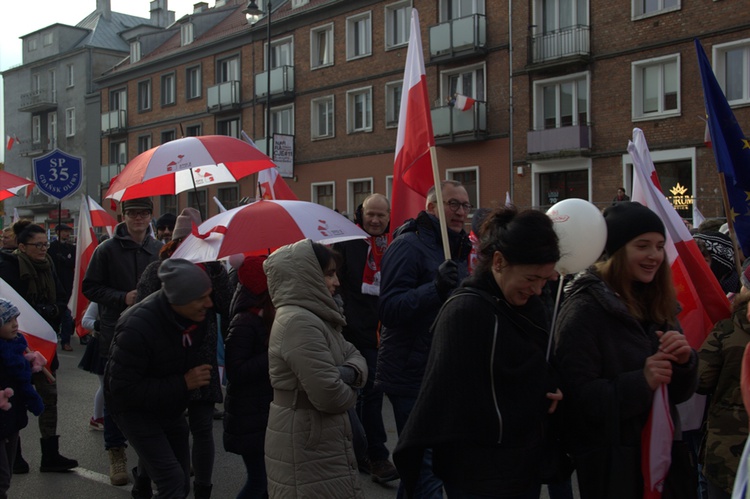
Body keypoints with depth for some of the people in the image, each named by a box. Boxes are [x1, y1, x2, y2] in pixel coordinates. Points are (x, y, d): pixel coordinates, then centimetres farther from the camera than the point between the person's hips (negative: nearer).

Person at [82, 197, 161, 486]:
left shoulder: (159, 250, 4)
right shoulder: (107, 250, -5)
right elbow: (90, 288, -4)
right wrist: (123, 298, -16)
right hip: (116, 333, -2)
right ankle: (116, 452, 18)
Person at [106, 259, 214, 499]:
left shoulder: (197, 314, -16)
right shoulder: (137, 328, -35)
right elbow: (122, 389, -31)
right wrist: (183, 383, -33)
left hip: (170, 407, 7)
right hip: (134, 407, -7)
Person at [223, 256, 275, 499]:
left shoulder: (270, 318, 8)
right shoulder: (245, 323, -18)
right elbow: (235, 372, -22)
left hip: (269, 412, 8)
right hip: (250, 417, -8)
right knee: (259, 479, 0)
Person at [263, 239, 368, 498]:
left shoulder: (314, 316, 12)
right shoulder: (299, 323, -22)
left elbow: (354, 354, 11)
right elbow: (328, 395, -28)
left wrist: (351, 372, -12)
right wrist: (349, 392, -5)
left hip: (318, 442, 10)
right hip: (308, 450, -10)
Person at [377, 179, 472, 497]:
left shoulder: (458, 248, 15)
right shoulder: (408, 245, -14)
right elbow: (389, 309, -26)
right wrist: (436, 287, -35)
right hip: (413, 378, -9)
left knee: (419, 463, 21)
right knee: (426, 469, -6)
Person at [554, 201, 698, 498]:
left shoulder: (659, 306, 7)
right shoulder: (584, 310, -14)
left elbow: (679, 393, 9)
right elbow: (578, 397, -19)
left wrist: (684, 362, -12)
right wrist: (640, 382, -30)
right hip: (609, 462, -7)